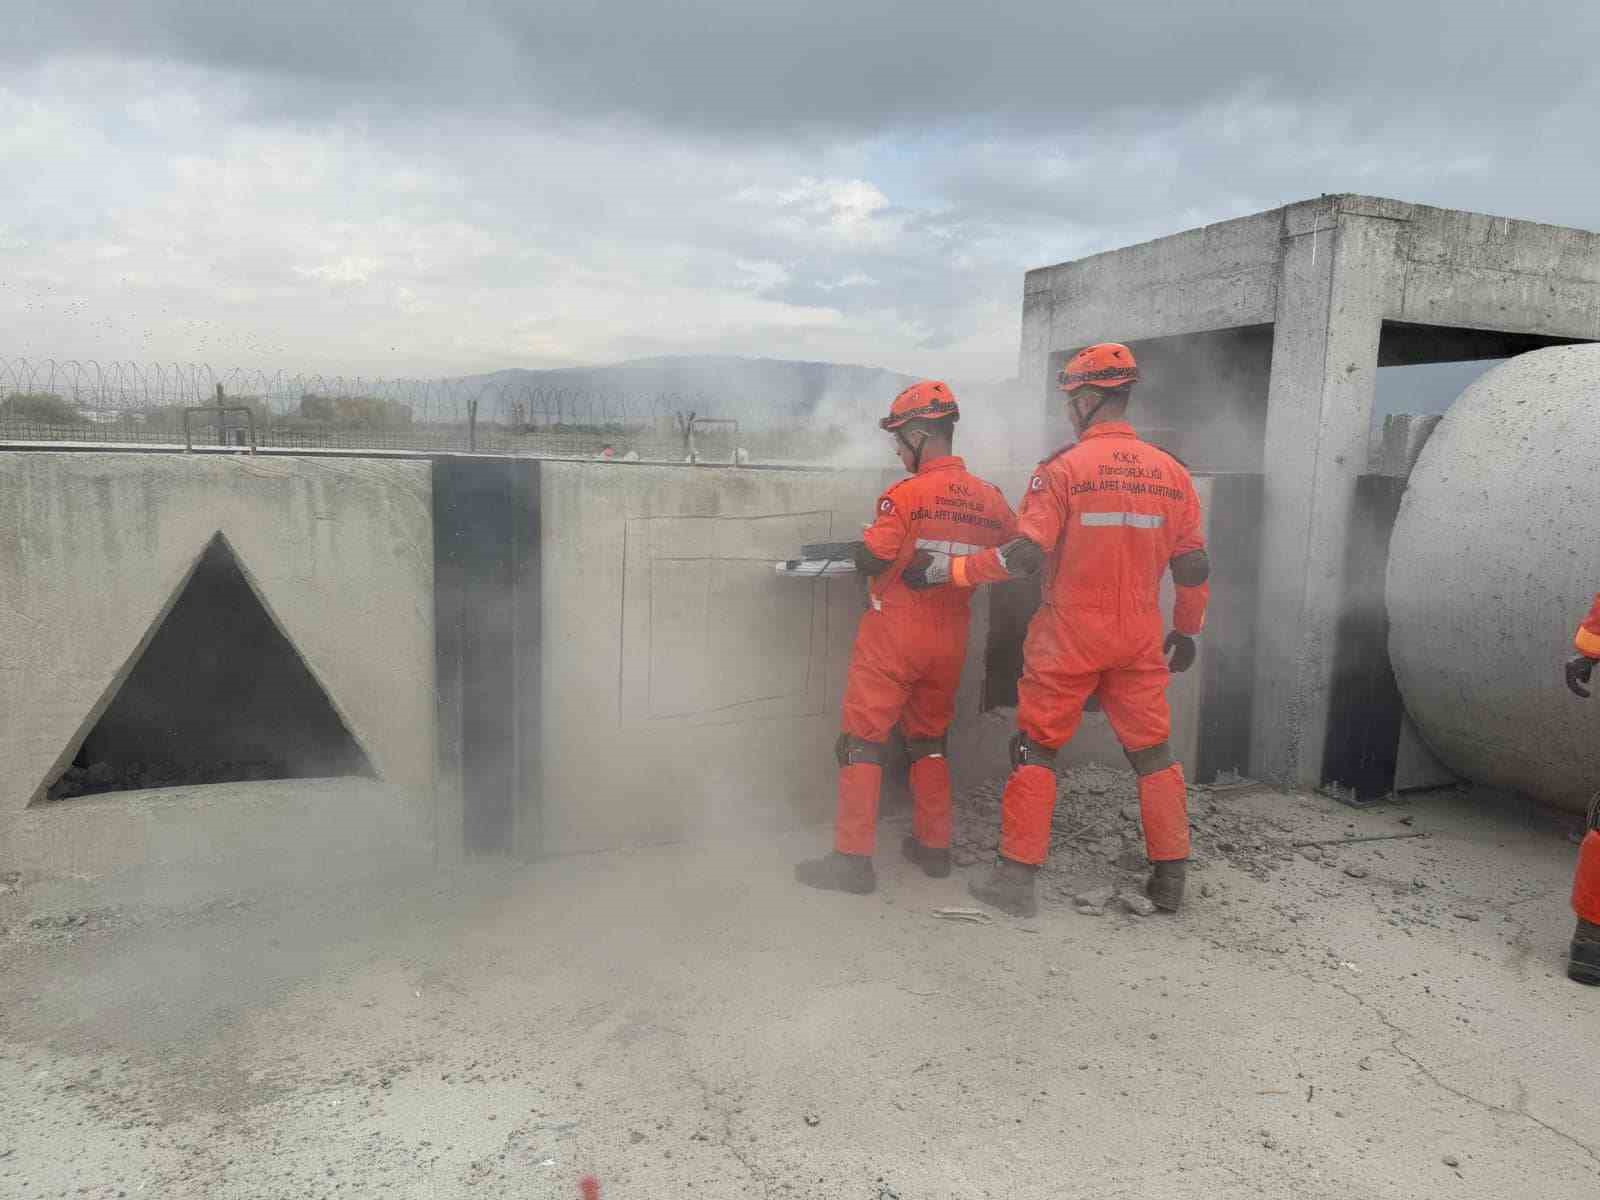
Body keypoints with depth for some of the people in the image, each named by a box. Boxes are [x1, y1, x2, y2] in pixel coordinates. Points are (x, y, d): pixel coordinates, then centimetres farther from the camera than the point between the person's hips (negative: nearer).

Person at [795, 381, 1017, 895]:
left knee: (862, 742, 1)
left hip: (895, 635, -6)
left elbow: (870, 560, -18)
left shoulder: (907, 494, -16)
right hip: (951, 640, 6)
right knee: (929, 740, 21)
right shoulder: (990, 498, 1)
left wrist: (857, 549, 4)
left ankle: (852, 858, 1)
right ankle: (934, 846, 27)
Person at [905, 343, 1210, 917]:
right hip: (1140, 640, 4)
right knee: (1153, 752, 15)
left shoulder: (1065, 467, -11)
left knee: (1036, 748, 6)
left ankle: (1016, 876, 8)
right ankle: (1170, 878, 22)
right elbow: (1194, 566, 7)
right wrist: (1187, 631, 20)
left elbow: (1025, 554, -18)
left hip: (1069, 636, -4)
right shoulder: (1171, 472, 4)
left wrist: (947, 570, -9)